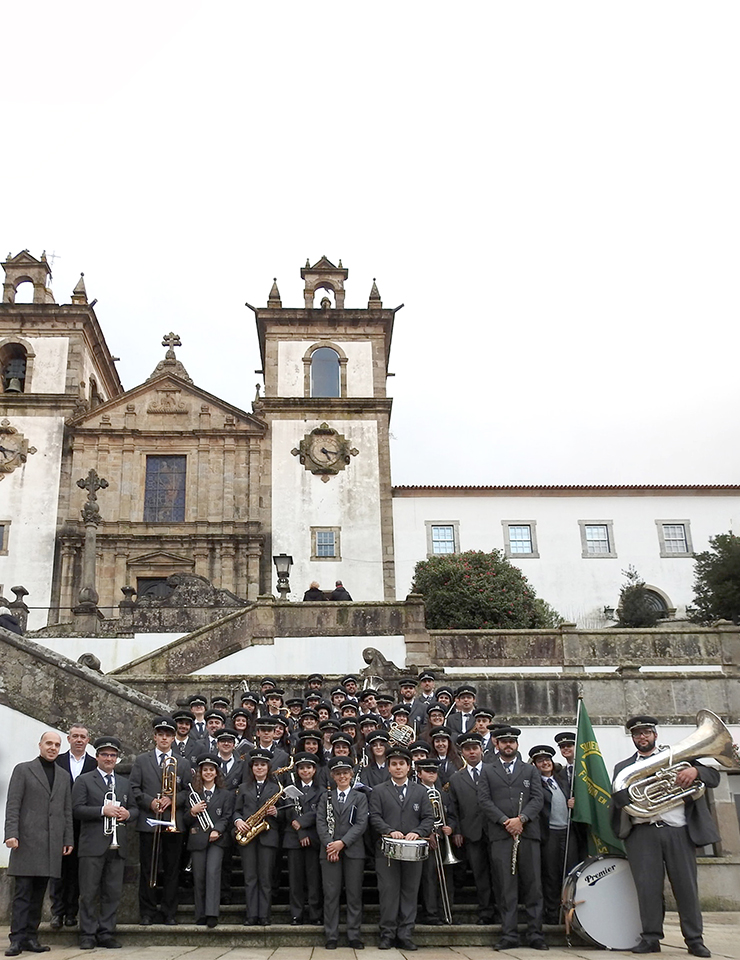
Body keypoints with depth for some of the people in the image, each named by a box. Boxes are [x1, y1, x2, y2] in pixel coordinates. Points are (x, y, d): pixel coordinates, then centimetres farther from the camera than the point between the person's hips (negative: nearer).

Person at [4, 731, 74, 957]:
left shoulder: (64, 777, 16)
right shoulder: (23, 770, 3)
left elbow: (67, 811, 15)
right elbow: (12, 805, -3)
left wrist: (68, 840, 9)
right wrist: (11, 834, -13)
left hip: (52, 844, 4)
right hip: (27, 841, -4)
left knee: (39, 894, 7)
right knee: (22, 892, -3)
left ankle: (31, 937, 12)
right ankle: (17, 939, 1)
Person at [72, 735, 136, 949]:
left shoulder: (124, 783, 19)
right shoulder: (84, 781, 3)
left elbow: (134, 808, 19)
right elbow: (77, 810, -7)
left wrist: (128, 814, -3)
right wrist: (103, 811, -17)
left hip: (117, 846, 4)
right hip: (93, 846, -4)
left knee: (113, 893, 5)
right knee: (89, 893, 0)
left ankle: (106, 934, 13)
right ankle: (87, 935, 9)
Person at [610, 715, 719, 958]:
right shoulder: (623, 767, 17)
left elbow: (714, 777, 10)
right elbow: (618, 798, -1)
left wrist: (695, 770, -15)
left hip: (679, 831, 0)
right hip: (642, 833, 0)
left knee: (686, 886, -1)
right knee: (647, 886, -5)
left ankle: (695, 939, 7)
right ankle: (651, 937, 4)